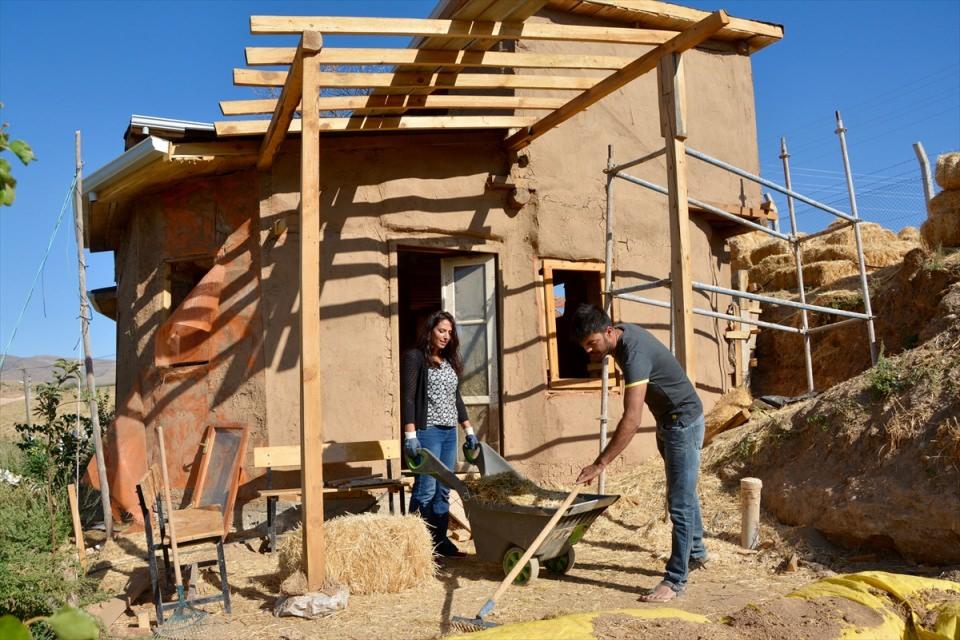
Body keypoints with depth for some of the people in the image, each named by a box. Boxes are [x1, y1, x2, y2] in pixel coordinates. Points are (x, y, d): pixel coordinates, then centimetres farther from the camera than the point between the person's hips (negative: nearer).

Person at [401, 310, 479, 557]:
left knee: (443, 491, 8)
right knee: (426, 489, -8)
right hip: (426, 432, -7)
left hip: (449, 433, 7)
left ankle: (440, 540, 15)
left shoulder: (450, 361, 17)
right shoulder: (415, 357, -4)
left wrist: (468, 430, 19)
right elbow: (407, 398, -10)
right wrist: (410, 434, -17)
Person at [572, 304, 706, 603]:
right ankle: (696, 552, 42)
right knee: (684, 492, 24)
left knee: (680, 503, -8)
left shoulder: (634, 353, -33)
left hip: (683, 422, -10)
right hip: (667, 421, 10)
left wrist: (599, 464, -39)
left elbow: (631, 419, -39)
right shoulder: (621, 334, -4)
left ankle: (675, 580, -2)